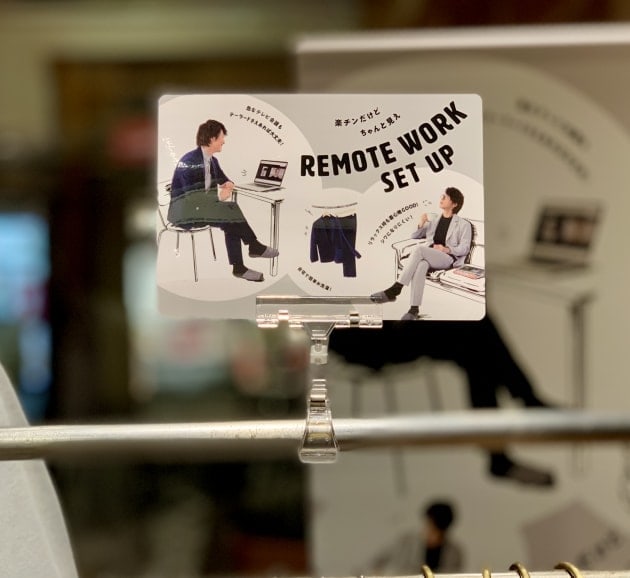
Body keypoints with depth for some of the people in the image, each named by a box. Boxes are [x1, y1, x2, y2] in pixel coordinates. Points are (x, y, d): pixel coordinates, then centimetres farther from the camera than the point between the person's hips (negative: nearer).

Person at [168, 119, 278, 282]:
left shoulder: (212, 160, 7)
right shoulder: (190, 161, -21)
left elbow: (224, 179, 22)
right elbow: (191, 196, -26)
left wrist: (229, 184, -3)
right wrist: (219, 196, -20)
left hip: (204, 206, 9)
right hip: (184, 211, -9)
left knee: (231, 221, -15)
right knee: (229, 211, -25)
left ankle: (239, 267, -15)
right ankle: (254, 247, -13)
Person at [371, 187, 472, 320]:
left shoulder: (463, 224, 16)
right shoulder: (433, 222, 31)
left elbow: (464, 248, 4)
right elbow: (414, 236, 30)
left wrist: (446, 249, -14)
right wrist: (421, 224, 10)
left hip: (448, 259, -4)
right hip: (428, 257, 4)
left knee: (419, 249, -36)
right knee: (421, 265, -38)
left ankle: (395, 289, -43)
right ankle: (414, 309, -54)